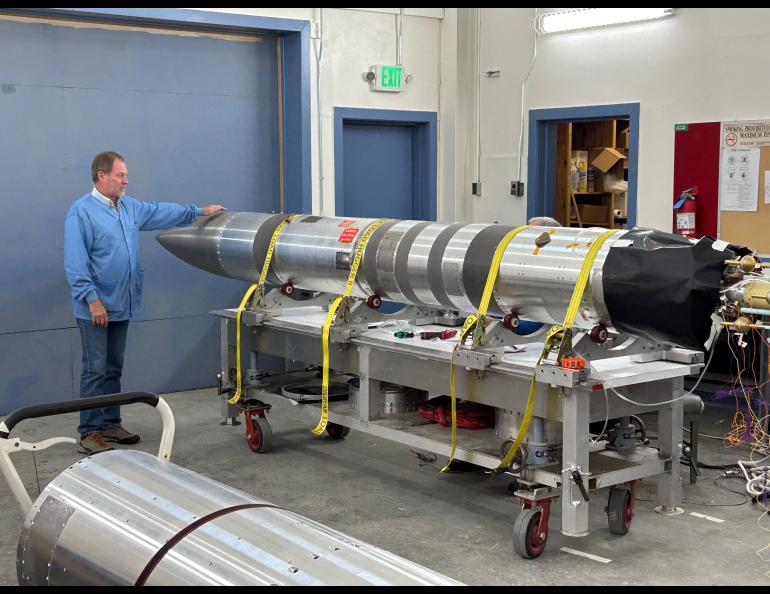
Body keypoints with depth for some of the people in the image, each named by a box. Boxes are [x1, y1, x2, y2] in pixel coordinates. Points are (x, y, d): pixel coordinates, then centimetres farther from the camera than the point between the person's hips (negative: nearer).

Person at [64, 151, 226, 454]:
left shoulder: (130, 207, 11)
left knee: (114, 369, 13)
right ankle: (89, 433, 1)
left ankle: (111, 424, 21)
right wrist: (92, 299, -21)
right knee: (95, 370, -5)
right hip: (95, 307, -7)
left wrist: (199, 211, 26)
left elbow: (162, 211, 25)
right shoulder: (81, 211, -12)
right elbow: (75, 262, -16)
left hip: (121, 305, 7)